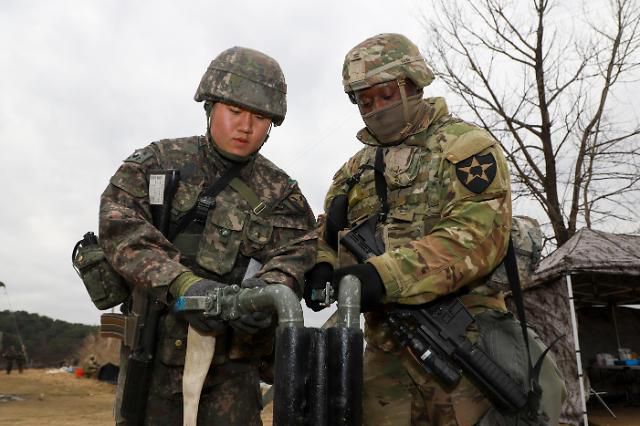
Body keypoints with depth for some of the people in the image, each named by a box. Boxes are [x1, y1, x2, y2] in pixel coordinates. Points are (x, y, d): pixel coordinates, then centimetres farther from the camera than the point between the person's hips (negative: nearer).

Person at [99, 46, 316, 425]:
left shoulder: (280, 192, 4)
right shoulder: (158, 162, 0)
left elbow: (298, 249, -7)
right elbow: (120, 226, -14)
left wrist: (268, 288, -30)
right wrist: (182, 284, -29)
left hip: (233, 361, 1)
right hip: (155, 351, 0)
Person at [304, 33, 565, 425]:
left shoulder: (464, 145, -2)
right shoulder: (356, 169, 18)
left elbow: (477, 235, -16)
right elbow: (326, 233, 16)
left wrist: (385, 275, -26)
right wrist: (322, 268, -9)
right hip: (386, 346, 6)